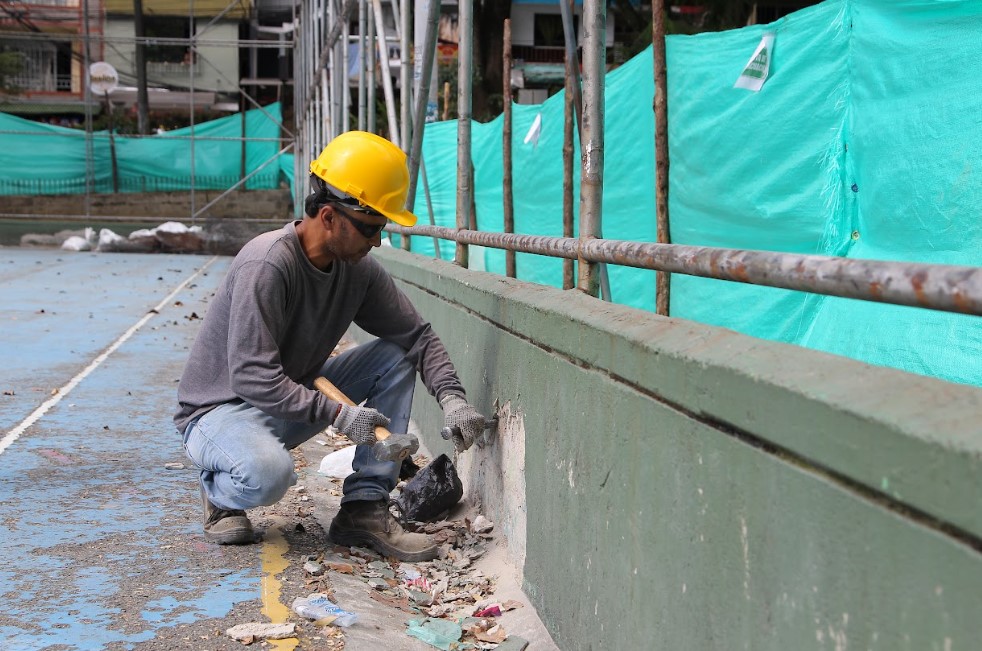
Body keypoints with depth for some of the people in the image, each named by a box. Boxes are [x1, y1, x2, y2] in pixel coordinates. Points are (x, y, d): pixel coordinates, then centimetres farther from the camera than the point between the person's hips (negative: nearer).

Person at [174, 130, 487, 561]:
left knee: (394, 356, -7)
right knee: (268, 474, -39)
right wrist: (337, 415, -33)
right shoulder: (266, 265, -27)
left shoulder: (360, 269, -6)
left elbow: (417, 335, 0)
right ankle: (220, 490, 1)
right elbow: (254, 378, -31)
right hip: (222, 408, -7)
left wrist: (452, 398, -16)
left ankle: (363, 509, -9)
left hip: (297, 398, 8)